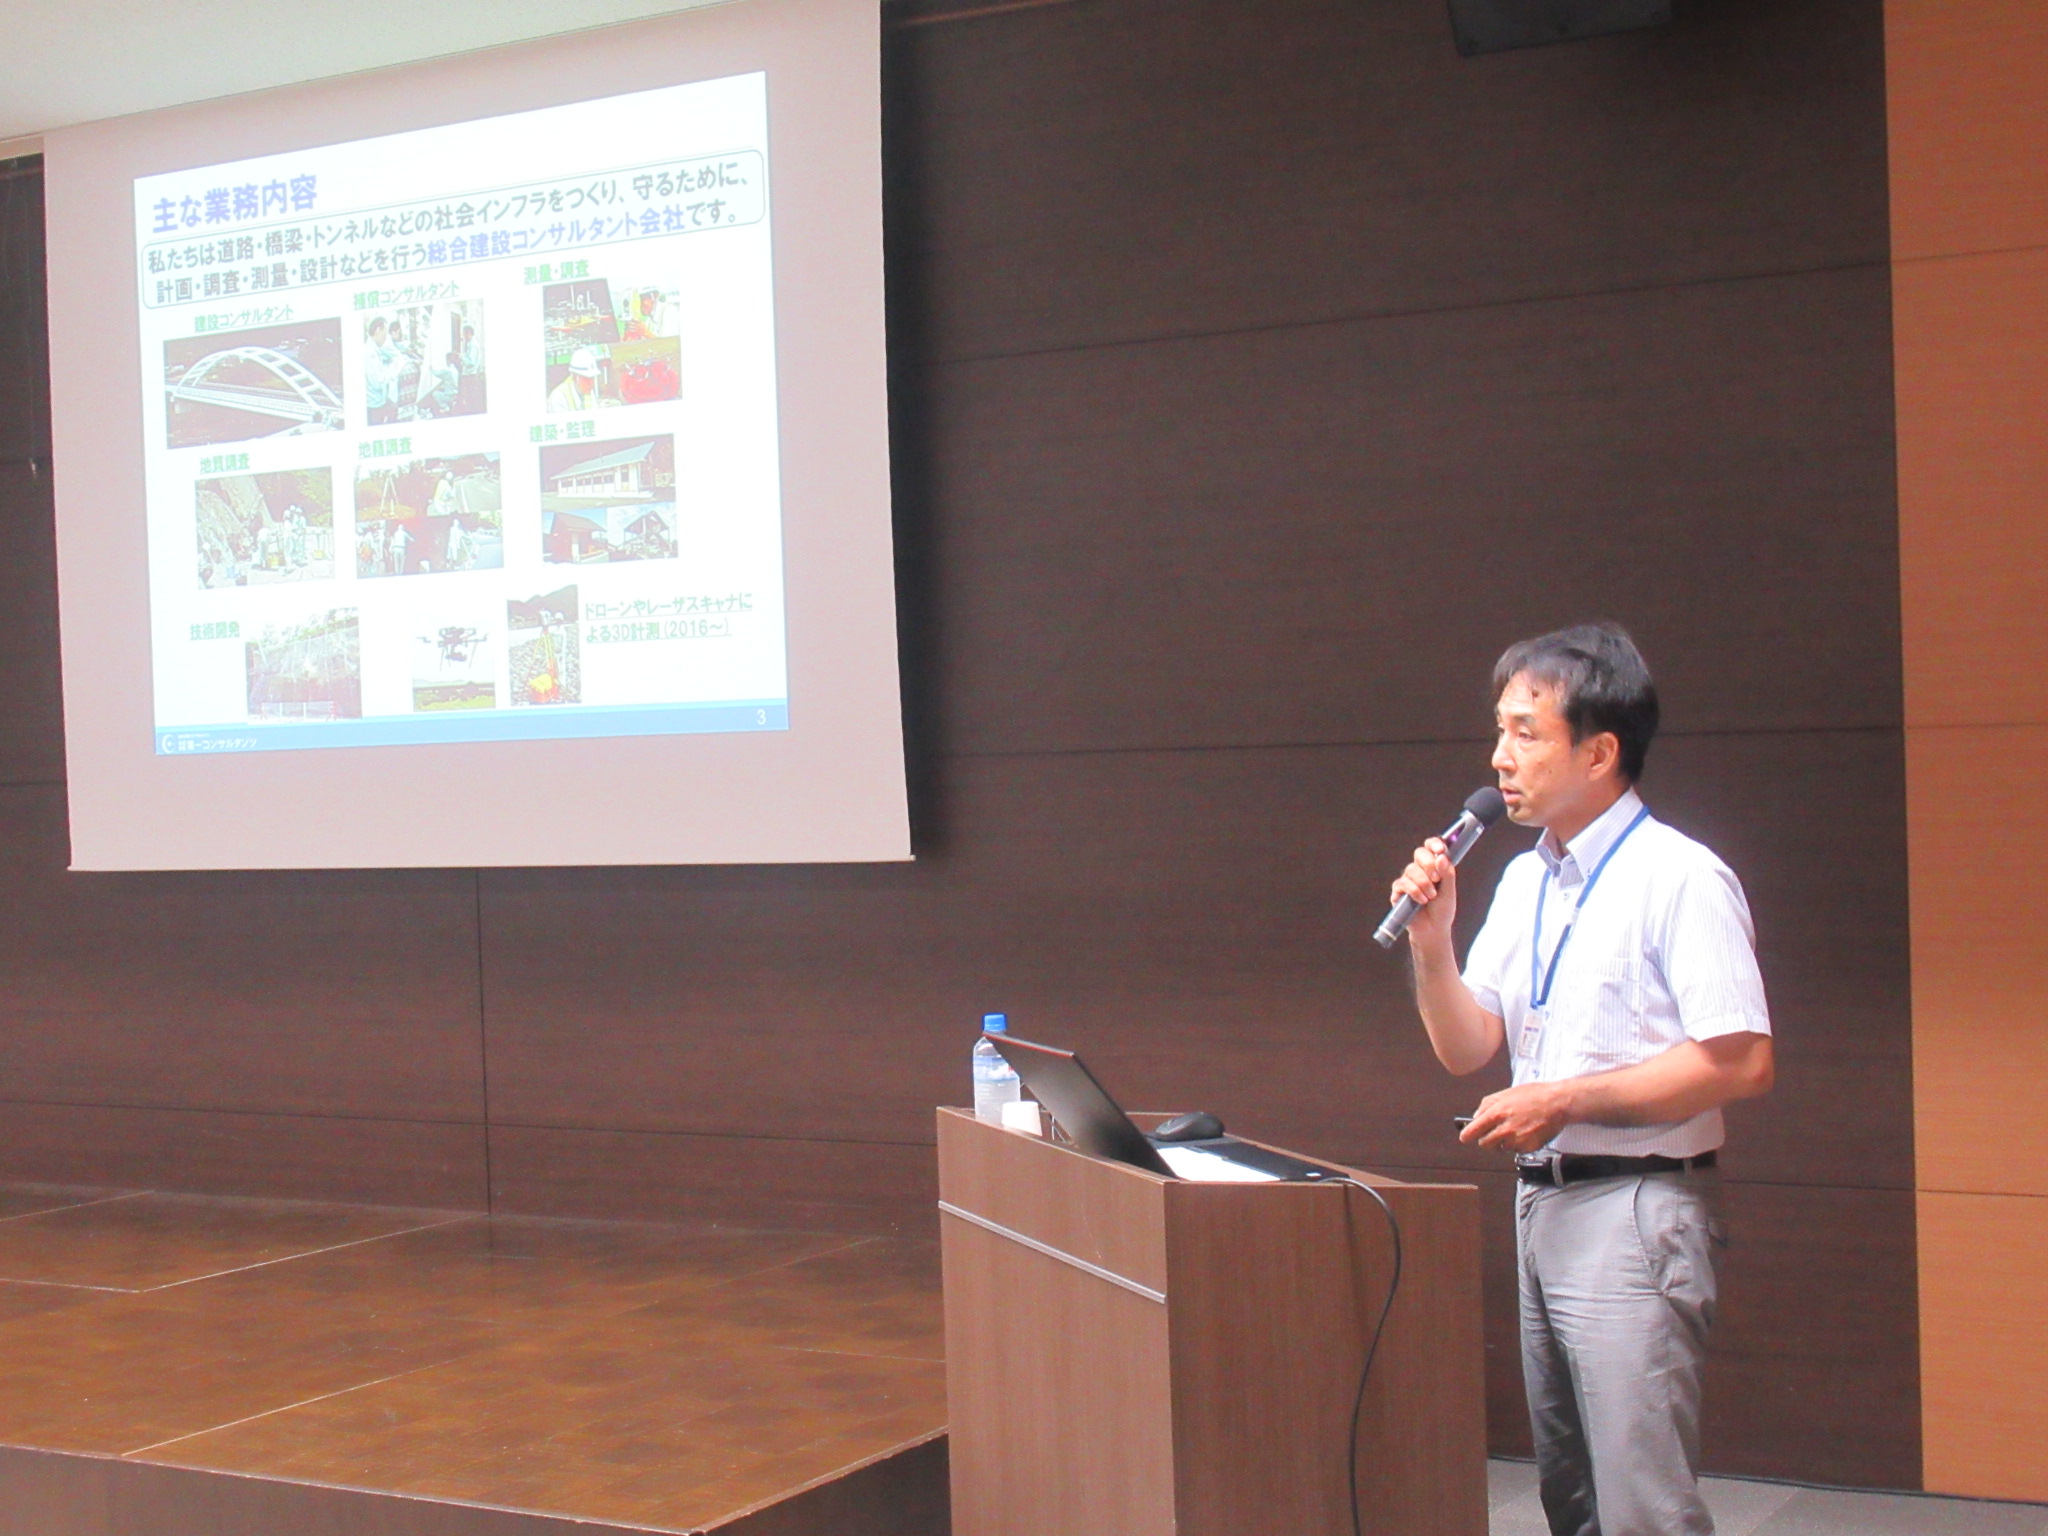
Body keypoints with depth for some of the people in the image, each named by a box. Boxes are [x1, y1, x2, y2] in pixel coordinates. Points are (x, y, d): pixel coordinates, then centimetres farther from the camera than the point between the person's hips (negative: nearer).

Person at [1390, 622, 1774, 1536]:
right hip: (1541, 1203, 8)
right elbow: (1466, 1049, 13)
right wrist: (1431, 941, -3)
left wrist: (1566, 1101, -18)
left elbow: (1741, 1063, -18)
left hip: (1633, 1211, -8)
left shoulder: (1679, 879, -12)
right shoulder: (1522, 883, 13)